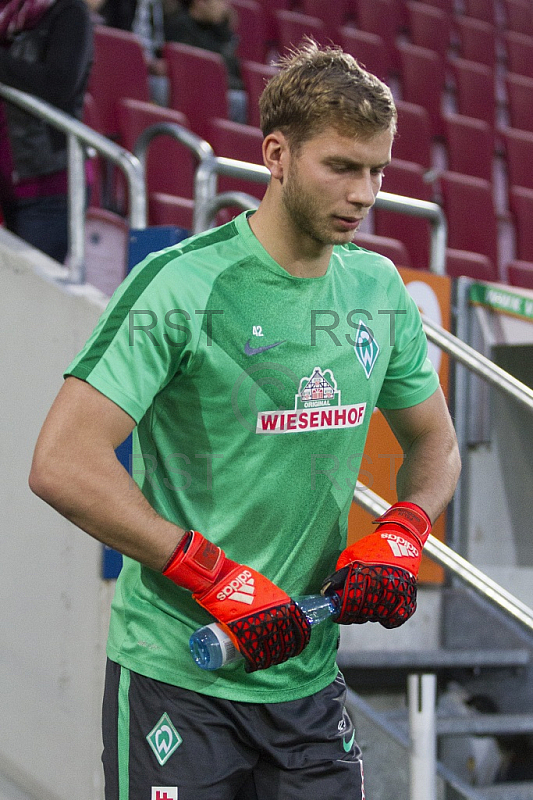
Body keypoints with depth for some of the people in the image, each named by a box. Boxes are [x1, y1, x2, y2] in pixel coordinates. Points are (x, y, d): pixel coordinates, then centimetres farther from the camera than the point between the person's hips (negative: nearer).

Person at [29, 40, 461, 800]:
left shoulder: (379, 289, 7)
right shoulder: (183, 285, -13)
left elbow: (435, 444, 20)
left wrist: (399, 537, -1)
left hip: (307, 675, 6)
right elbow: (62, 465, -19)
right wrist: (216, 578, -20)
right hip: (176, 674, -5)